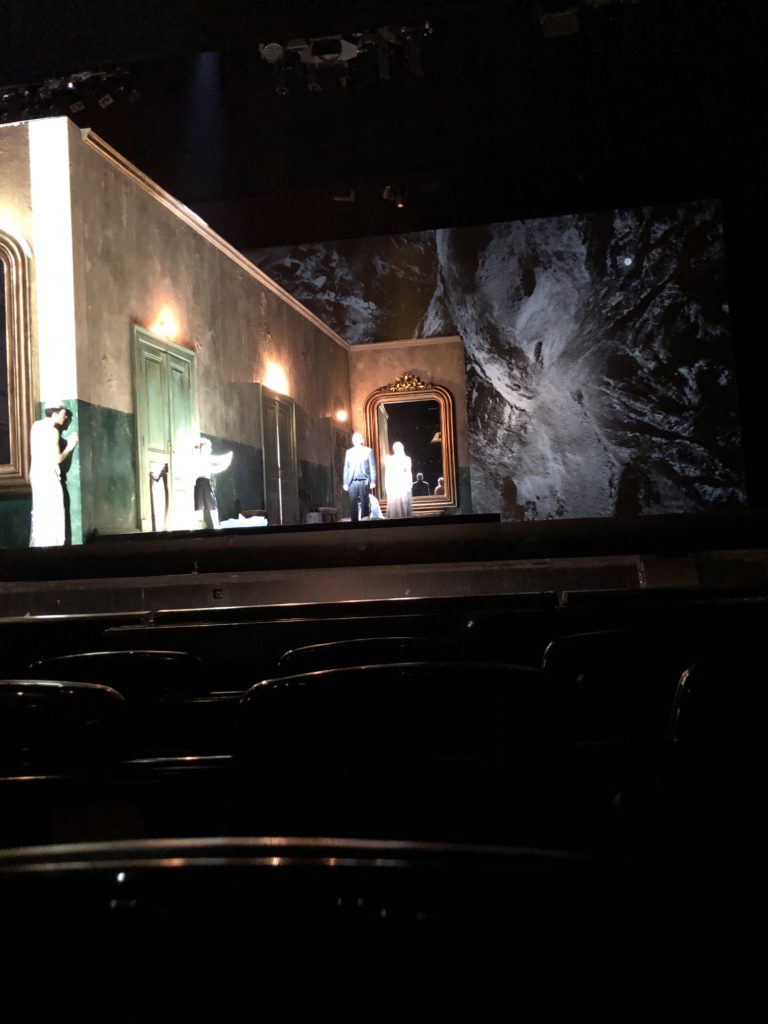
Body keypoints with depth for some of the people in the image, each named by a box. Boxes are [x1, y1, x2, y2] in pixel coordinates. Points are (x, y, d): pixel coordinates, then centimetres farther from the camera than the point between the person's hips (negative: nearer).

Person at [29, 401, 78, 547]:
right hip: (48, 475, -9)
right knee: (52, 515, -5)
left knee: (40, 513, 13)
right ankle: (50, 546, -5)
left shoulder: (36, 426, 8)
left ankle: (37, 545, 16)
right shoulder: (52, 431, -17)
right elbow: (57, 458, -18)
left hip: (37, 473, 9)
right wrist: (70, 446, -2)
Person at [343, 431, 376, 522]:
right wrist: (345, 483, 4)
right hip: (352, 481, 2)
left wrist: (373, 481, -6)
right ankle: (354, 521, 0)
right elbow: (346, 468, 11)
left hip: (364, 481, -2)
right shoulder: (349, 452, 14)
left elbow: (372, 467, 3)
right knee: (353, 504, -2)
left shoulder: (368, 451, 7)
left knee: (364, 503, 0)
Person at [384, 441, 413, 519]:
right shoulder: (389, 459, 9)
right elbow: (387, 473, 6)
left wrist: (410, 483, -1)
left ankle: (405, 518, -4)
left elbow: (409, 472, 10)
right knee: (393, 503, -8)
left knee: (404, 503, -4)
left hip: (404, 484, 1)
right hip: (393, 484, -1)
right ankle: (393, 518, -9)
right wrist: (386, 485, -2)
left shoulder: (406, 459, 12)